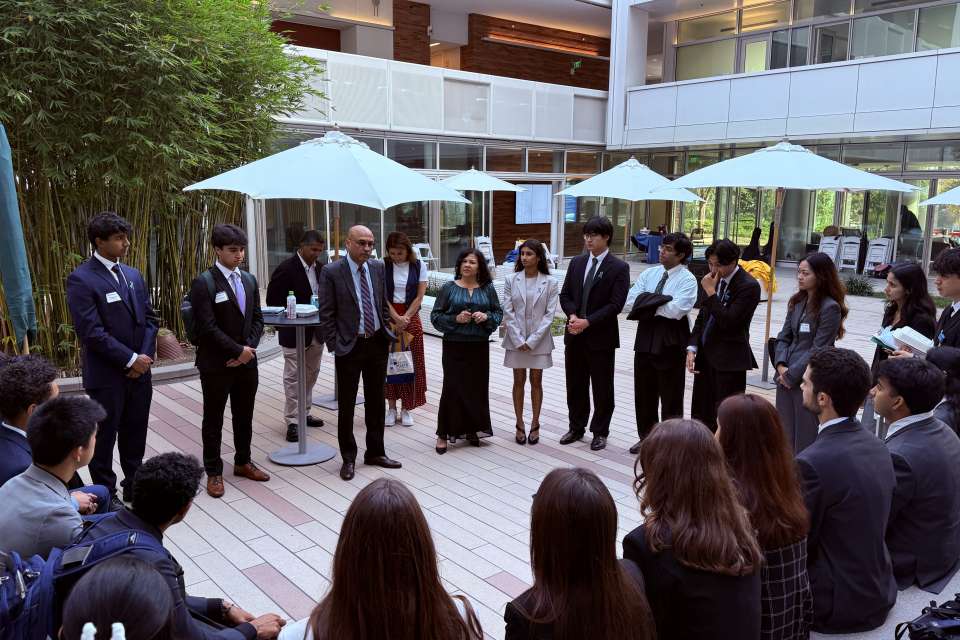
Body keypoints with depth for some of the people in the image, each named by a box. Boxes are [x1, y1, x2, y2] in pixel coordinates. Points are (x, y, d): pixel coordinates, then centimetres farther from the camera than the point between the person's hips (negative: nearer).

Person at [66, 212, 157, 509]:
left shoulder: (133, 275, 10)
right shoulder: (81, 279, -12)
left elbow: (149, 318, 10)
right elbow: (91, 331, -18)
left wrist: (145, 356, -4)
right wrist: (131, 359, -16)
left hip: (140, 371, 6)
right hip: (106, 376, -6)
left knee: (135, 434, 16)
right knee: (105, 437, 8)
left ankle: (135, 486, 31)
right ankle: (106, 495, 22)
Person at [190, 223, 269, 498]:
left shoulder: (249, 280, 9)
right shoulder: (204, 283, -12)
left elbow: (257, 319, 9)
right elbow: (208, 327, -18)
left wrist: (248, 348, -7)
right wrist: (239, 350, -16)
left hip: (246, 361, 6)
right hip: (216, 364, -6)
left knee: (244, 416, 16)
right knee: (213, 420, 7)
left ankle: (243, 462, 31)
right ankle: (213, 472, 19)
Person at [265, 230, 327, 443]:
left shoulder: (321, 268, 6)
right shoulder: (285, 269, -14)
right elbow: (272, 301, -12)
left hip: (316, 332, 7)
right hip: (294, 333, -7)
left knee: (311, 375, 15)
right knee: (293, 377, -1)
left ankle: (304, 413, 28)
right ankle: (292, 421, 5)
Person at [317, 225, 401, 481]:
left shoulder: (378, 267, 4)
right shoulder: (331, 272, -10)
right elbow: (326, 315, -8)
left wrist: (386, 333, 8)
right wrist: (334, 347, -10)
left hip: (377, 343, 4)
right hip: (350, 346, -4)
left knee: (376, 401, 14)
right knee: (346, 404, 6)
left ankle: (375, 452, 27)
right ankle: (348, 458, 19)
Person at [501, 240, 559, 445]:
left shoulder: (549, 283, -3)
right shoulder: (511, 280, -1)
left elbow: (549, 314, -6)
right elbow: (508, 312, -3)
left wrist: (533, 340, -12)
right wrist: (518, 340, -10)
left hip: (539, 340, -1)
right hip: (516, 339, 1)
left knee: (536, 382, 8)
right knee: (519, 381, 7)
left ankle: (535, 425, 19)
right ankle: (519, 425, 17)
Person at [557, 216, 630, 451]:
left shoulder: (619, 268, -7)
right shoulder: (577, 262, 9)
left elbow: (615, 304, -13)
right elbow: (565, 294, 9)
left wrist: (588, 321, -19)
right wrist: (572, 315, -11)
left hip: (601, 337, -5)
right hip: (575, 335, 5)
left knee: (602, 388, 6)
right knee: (575, 385, 14)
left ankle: (600, 432, 19)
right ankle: (576, 427, 28)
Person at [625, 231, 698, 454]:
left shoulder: (687, 279, -9)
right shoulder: (649, 273, 8)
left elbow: (677, 310, -23)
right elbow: (631, 300, -2)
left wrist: (649, 304, -12)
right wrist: (661, 305, -14)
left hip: (670, 341, -6)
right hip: (646, 337, 6)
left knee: (671, 395, 6)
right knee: (643, 392, 15)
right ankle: (646, 437, 31)